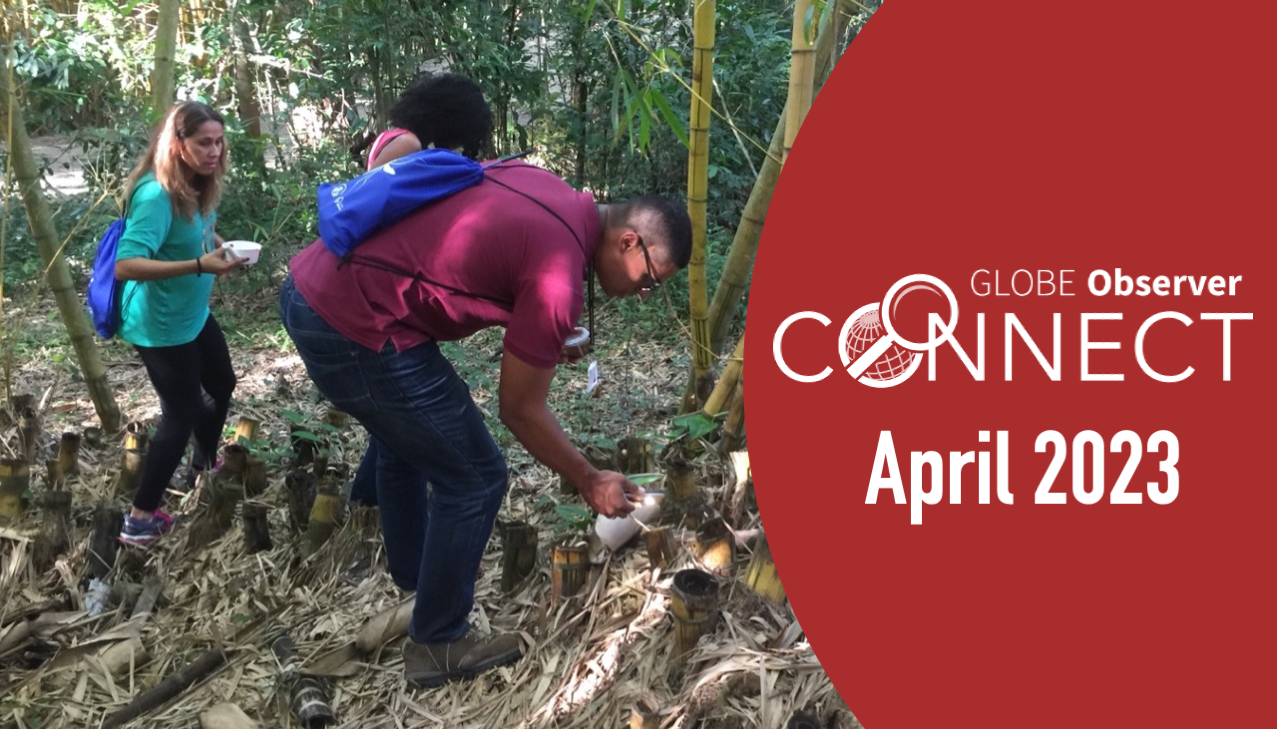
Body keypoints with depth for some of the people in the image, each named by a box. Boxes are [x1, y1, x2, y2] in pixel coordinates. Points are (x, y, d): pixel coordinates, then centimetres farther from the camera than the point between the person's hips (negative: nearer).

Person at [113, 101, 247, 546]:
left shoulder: (196, 187, -1)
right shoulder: (157, 196, -28)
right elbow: (125, 265, -36)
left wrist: (223, 247, -4)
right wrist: (199, 266, -41)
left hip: (193, 314, 10)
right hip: (160, 325, -9)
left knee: (221, 385, 25)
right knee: (181, 414, -1)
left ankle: (203, 466, 49)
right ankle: (140, 519, 10)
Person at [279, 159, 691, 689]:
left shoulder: (541, 186, 10)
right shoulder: (558, 275, -16)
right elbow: (521, 410, -7)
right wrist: (588, 481, 8)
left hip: (310, 284, 10)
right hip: (355, 330, -10)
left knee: (408, 445, 29)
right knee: (475, 479, 2)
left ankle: (413, 592, 49)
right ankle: (438, 645, 20)